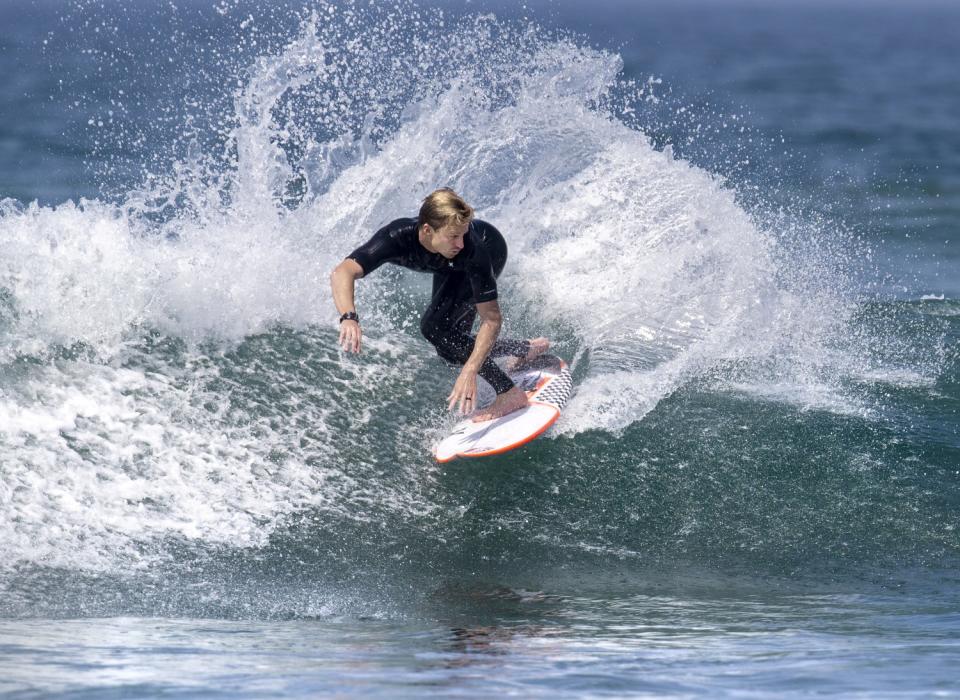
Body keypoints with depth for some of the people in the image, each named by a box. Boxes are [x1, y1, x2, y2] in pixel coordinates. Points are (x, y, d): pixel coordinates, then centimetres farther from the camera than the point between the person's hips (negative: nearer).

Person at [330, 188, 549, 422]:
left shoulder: (472, 248, -44)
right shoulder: (397, 237, -41)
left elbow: (491, 319, -41)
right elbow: (342, 273, -52)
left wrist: (469, 372, -52)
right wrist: (349, 318, -72)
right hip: (450, 270, 4)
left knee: (435, 327, -23)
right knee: (450, 347, 9)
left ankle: (509, 394, -18)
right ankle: (525, 350, 31)